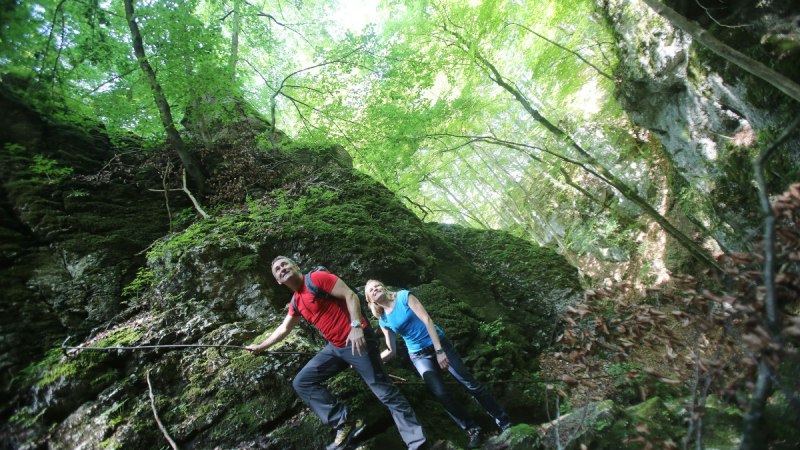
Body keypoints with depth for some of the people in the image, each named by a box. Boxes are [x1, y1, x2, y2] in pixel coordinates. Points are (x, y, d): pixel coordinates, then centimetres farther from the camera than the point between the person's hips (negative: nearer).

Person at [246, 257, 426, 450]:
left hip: (356, 340, -8)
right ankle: (345, 423, 4)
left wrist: (356, 326, -24)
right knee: (301, 382, 6)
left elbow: (350, 295, -15)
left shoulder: (316, 278, -10)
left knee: (385, 392, -6)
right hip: (335, 347, 9)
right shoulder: (295, 302, 14)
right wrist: (260, 347, 35)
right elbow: (283, 329, 29)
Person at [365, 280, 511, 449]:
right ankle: (473, 430, 9)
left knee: (470, 383, 0)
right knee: (441, 394, -12)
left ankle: (504, 422, 15)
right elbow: (391, 351, 4)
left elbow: (426, 319, -16)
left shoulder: (403, 296, -12)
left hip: (439, 343, -2)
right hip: (419, 356, 3)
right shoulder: (383, 321, -1)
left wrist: (439, 350, -20)